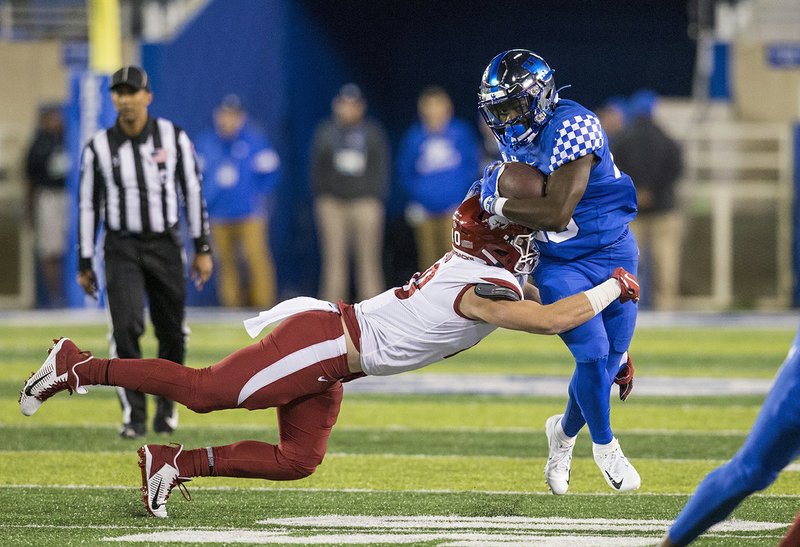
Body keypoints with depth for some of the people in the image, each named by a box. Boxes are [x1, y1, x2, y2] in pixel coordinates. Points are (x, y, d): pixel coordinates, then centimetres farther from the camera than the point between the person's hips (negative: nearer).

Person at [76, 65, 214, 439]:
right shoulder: (98, 147, -1)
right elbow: (87, 206, 4)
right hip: (122, 249, -1)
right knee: (126, 328, -16)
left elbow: (192, 192, 4)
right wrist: (84, 264, 4)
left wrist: (202, 249, 2)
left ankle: (166, 407, 25)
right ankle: (133, 416, -11)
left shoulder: (173, 138, -1)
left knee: (172, 334, 5)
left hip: (165, 245, 1)